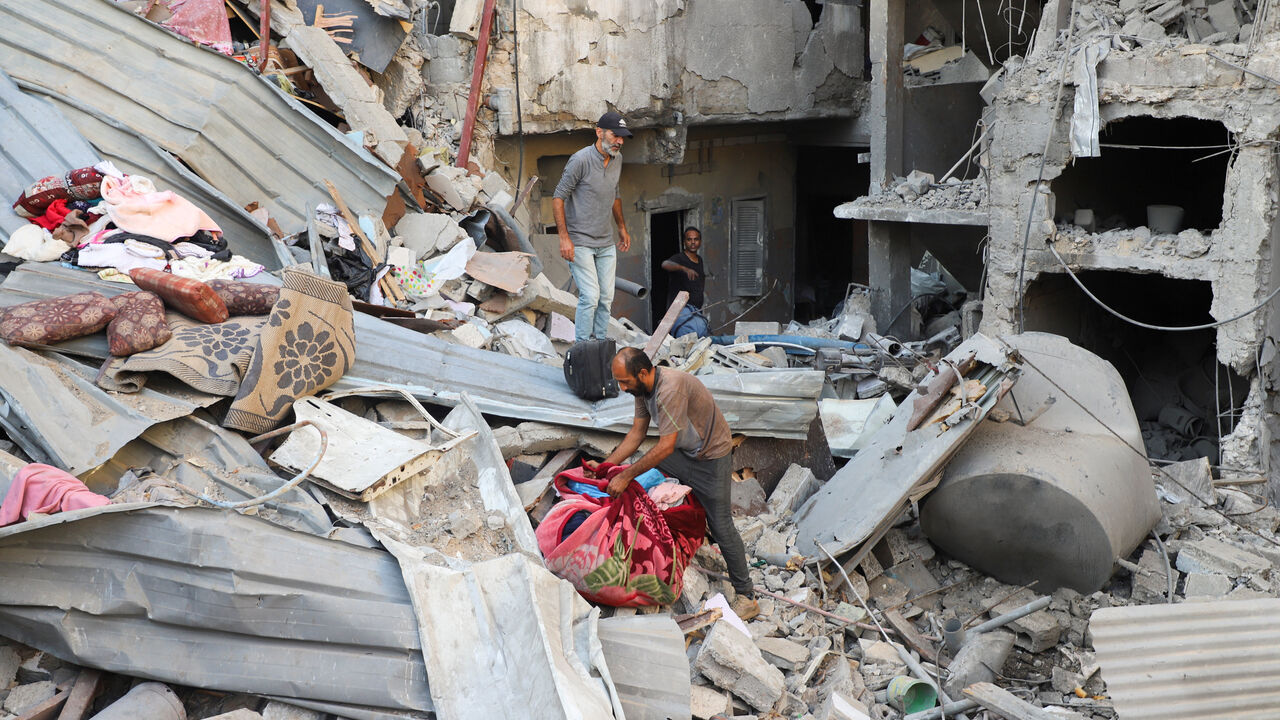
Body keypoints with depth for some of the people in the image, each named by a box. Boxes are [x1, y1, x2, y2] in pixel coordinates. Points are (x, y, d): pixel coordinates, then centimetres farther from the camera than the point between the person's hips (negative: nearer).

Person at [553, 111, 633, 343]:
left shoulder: (617, 159, 7)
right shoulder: (580, 160, -16)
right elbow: (558, 198, -13)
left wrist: (622, 227, 27)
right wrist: (564, 238, -19)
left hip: (606, 243, 7)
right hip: (580, 243, -7)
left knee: (606, 298, 6)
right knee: (590, 297, -13)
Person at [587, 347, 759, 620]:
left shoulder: (671, 387, -34)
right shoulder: (643, 386, -6)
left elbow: (665, 446, -32)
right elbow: (637, 433, 4)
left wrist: (625, 477, -28)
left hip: (711, 458, -9)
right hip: (683, 451, 9)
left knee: (721, 527, -5)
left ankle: (746, 597, 5)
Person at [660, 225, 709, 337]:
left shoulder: (699, 260, 16)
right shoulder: (679, 258, -8)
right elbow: (665, 264, -32)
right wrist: (684, 268, -50)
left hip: (697, 310, 8)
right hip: (682, 310, -8)